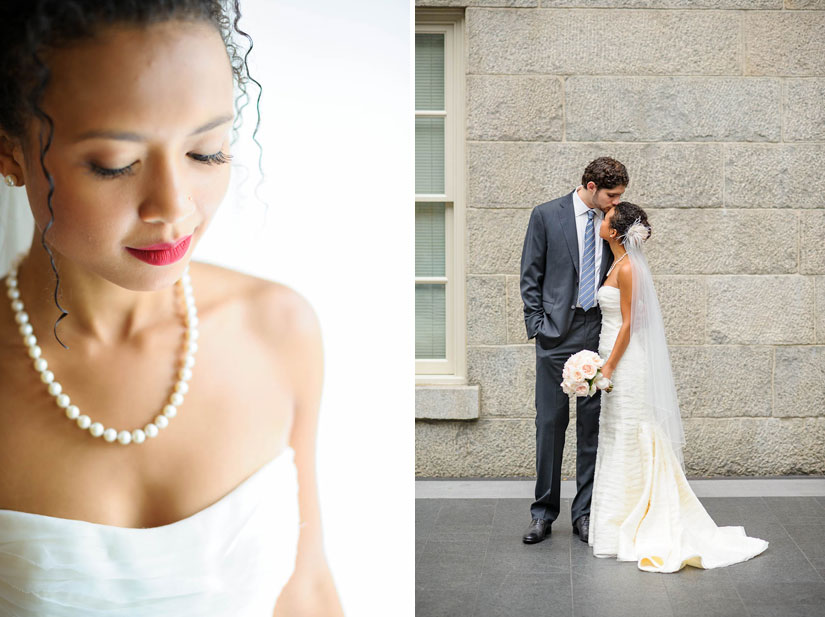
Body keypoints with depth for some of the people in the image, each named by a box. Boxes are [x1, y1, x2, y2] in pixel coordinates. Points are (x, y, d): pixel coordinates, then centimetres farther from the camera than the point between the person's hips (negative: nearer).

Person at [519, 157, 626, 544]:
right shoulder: (546, 216, -1)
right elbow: (530, 277, 1)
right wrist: (537, 326, -5)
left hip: (600, 332, 3)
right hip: (557, 333, -2)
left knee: (594, 422, 5)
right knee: (550, 422, 2)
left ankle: (585, 513, 13)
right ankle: (543, 512, 12)